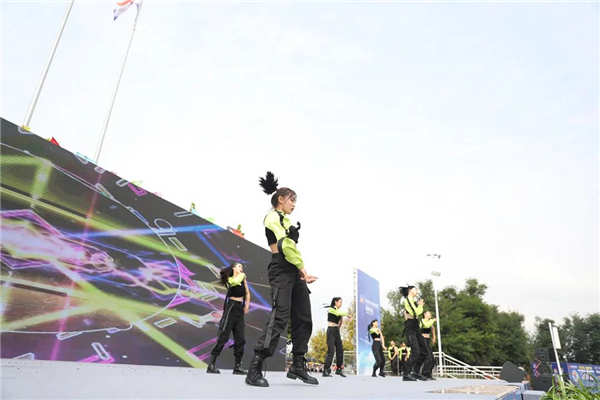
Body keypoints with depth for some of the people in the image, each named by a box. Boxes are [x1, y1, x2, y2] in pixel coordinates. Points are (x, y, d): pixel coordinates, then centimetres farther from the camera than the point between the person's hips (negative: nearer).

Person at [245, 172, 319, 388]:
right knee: (280, 316, -17)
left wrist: (302, 272, 5)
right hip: (281, 269, -9)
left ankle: (298, 367, 15)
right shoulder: (272, 216, -3)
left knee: (303, 319, 6)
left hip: (294, 271, 9)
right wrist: (303, 269, -17)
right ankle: (255, 370, -12)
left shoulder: (286, 220, 24)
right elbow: (285, 244, -15)